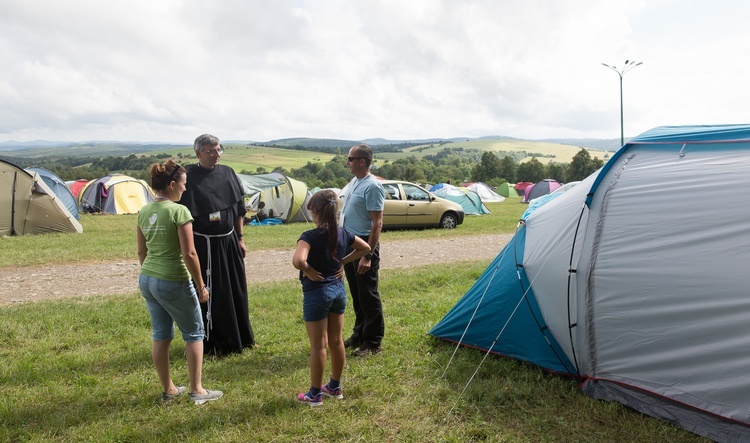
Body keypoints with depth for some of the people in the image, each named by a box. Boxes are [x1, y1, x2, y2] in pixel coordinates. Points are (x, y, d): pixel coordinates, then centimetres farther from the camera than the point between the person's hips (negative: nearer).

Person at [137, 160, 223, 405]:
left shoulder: (144, 212, 5)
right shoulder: (179, 211, -17)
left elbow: (141, 251, 13)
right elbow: (189, 253, -18)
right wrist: (201, 285, -9)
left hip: (147, 280, 7)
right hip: (173, 282, -7)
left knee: (160, 335, 17)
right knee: (194, 334, 10)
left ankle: (168, 390, 29)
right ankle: (197, 391, 16)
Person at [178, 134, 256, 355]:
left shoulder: (228, 173, 7)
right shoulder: (189, 177, -9)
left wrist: (240, 238, 12)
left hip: (229, 241, 6)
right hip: (205, 244, -5)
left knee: (236, 291, 14)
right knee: (210, 294, 1)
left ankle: (239, 337, 30)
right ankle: (211, 343, 16)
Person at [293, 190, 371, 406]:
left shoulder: (310, 236, -20)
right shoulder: (343, 233, -1)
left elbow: (298, 260, -37)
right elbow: (365, 247, 14)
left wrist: (309, 271, -17)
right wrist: (343, 262, 8)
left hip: (316, 292, -6)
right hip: (339, 289, 6)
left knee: (318, 345, 4)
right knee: (336, 341, 17)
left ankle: (315, 394, 17)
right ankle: (335, 386, 31)